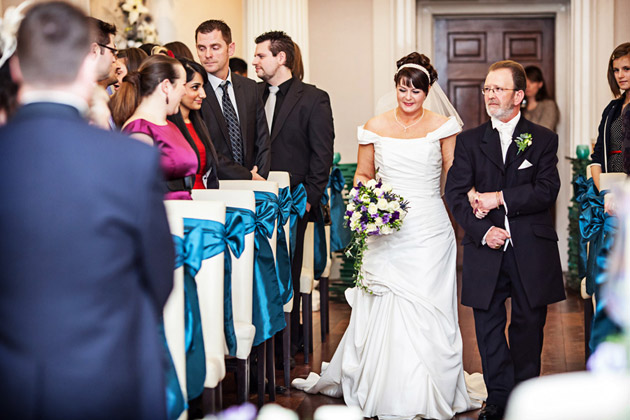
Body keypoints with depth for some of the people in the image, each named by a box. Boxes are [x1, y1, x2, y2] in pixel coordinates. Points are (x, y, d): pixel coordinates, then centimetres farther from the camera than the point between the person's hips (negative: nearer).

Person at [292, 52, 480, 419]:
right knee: (381, 311, 1)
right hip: (386, 233, 1)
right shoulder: (375, 127, 5)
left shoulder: (442, 126, 2)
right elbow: (363, 174, 14)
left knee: (427, 313, -1)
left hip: (430, 233, -1)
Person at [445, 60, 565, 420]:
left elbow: (547, 191, -8)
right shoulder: (469, 141, 8)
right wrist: (482, 231, -13)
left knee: (529, 326, 7)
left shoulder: (544, 139, 4)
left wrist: (499, 198, -15)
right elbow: (455, 193, 0)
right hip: (486, 251, 1)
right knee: (489, 327, 5)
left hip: (531, 252, -1)